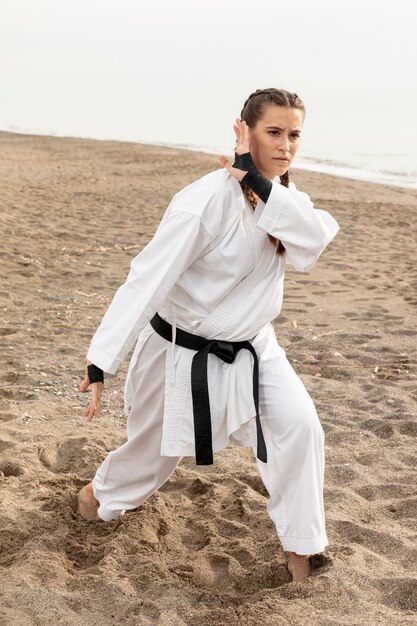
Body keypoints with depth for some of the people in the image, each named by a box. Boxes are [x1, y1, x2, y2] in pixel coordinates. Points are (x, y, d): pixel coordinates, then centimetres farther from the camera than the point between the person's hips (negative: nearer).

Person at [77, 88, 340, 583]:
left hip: (250, 347, 5)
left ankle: (298, 543, 7)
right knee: (156, 445, 15)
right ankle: (104, 493, 49)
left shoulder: (280, 195, -4)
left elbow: (311, 244, -24)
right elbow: (148, 279, -29)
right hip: (185, 351, -5)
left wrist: (260, 185, -33)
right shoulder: (208, 199, -26)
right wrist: (101, 362, -31)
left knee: (299, 424, -13)